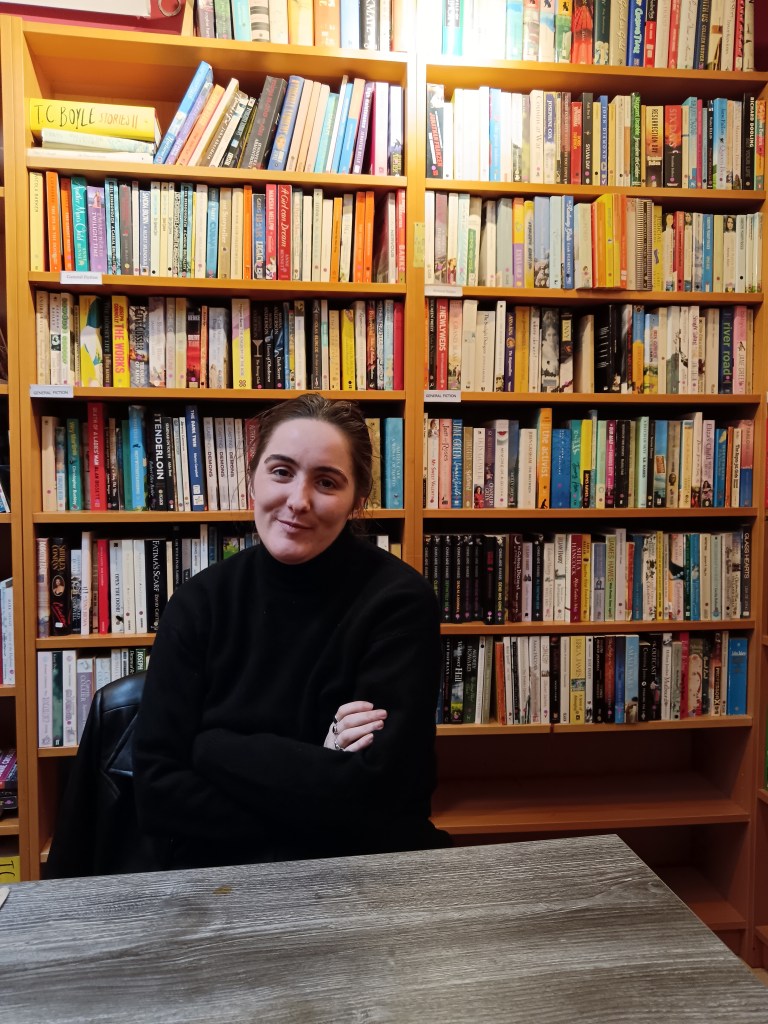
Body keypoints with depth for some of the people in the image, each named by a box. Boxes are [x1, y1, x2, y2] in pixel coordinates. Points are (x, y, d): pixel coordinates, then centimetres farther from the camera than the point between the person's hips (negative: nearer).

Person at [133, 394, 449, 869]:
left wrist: (210, 748, -11)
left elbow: (370, 792, -18)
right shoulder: (201, 601, -4)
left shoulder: (399, 601, -12)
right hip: (217, 870, 1)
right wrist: (314, 769, -17)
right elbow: (158, 790, -8)